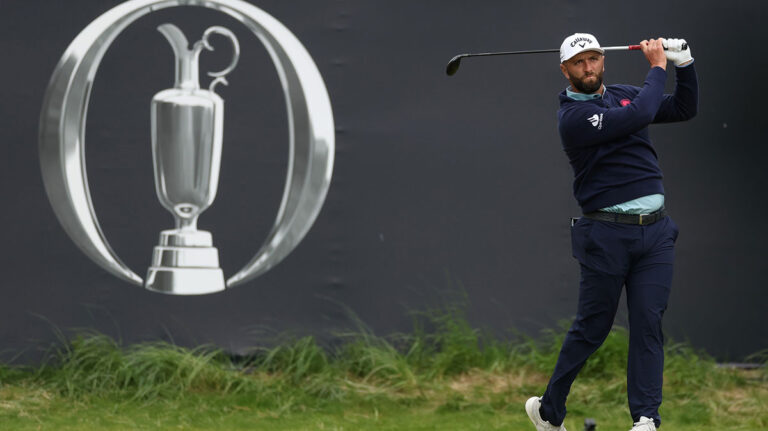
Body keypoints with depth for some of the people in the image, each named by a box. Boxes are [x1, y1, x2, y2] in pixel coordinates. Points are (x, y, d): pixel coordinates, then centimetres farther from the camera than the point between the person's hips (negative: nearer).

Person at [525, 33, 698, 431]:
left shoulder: (624, 95, 14)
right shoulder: (574, 115, -10)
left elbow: (684, 109, 21)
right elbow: (639, 116, -20)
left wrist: (684, 63, 7)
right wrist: (658, 67, -7)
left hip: (654, 230, 5)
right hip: (607, 232, -5)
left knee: (648, 323, -4)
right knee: (591, 328, 0)